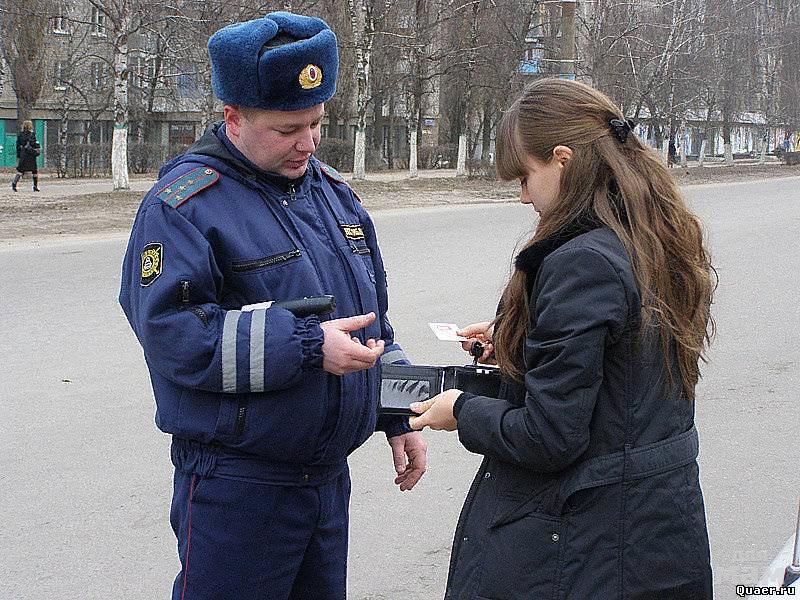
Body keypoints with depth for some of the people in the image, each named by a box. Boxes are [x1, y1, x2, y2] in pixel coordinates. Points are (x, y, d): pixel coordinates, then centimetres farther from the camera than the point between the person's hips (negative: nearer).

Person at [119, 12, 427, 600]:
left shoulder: (333, 192, 11)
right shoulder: (183, 204, -12)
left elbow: (373, 318, 19)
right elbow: (172, 332, -24)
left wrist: (399, 418, 14)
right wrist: (308, 346, -26)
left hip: (329, 474, 7)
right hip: (236, 482, -7)